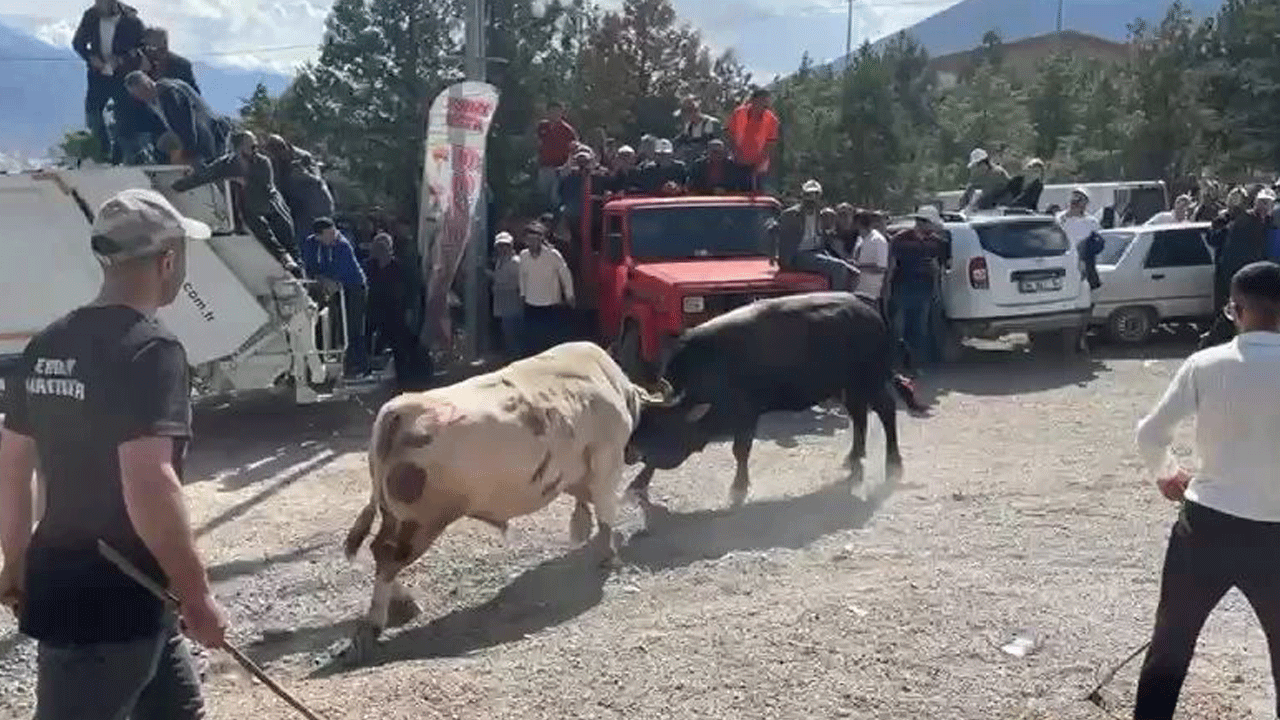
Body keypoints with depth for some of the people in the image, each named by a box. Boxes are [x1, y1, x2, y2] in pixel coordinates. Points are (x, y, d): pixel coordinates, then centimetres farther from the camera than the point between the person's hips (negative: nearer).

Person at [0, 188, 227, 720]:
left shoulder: (47, 347, 6)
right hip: (112, 603, -9)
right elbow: (148, 482, -29)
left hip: (62, 587, 9)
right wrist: (197, 596, -20)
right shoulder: (151, 350, -20)